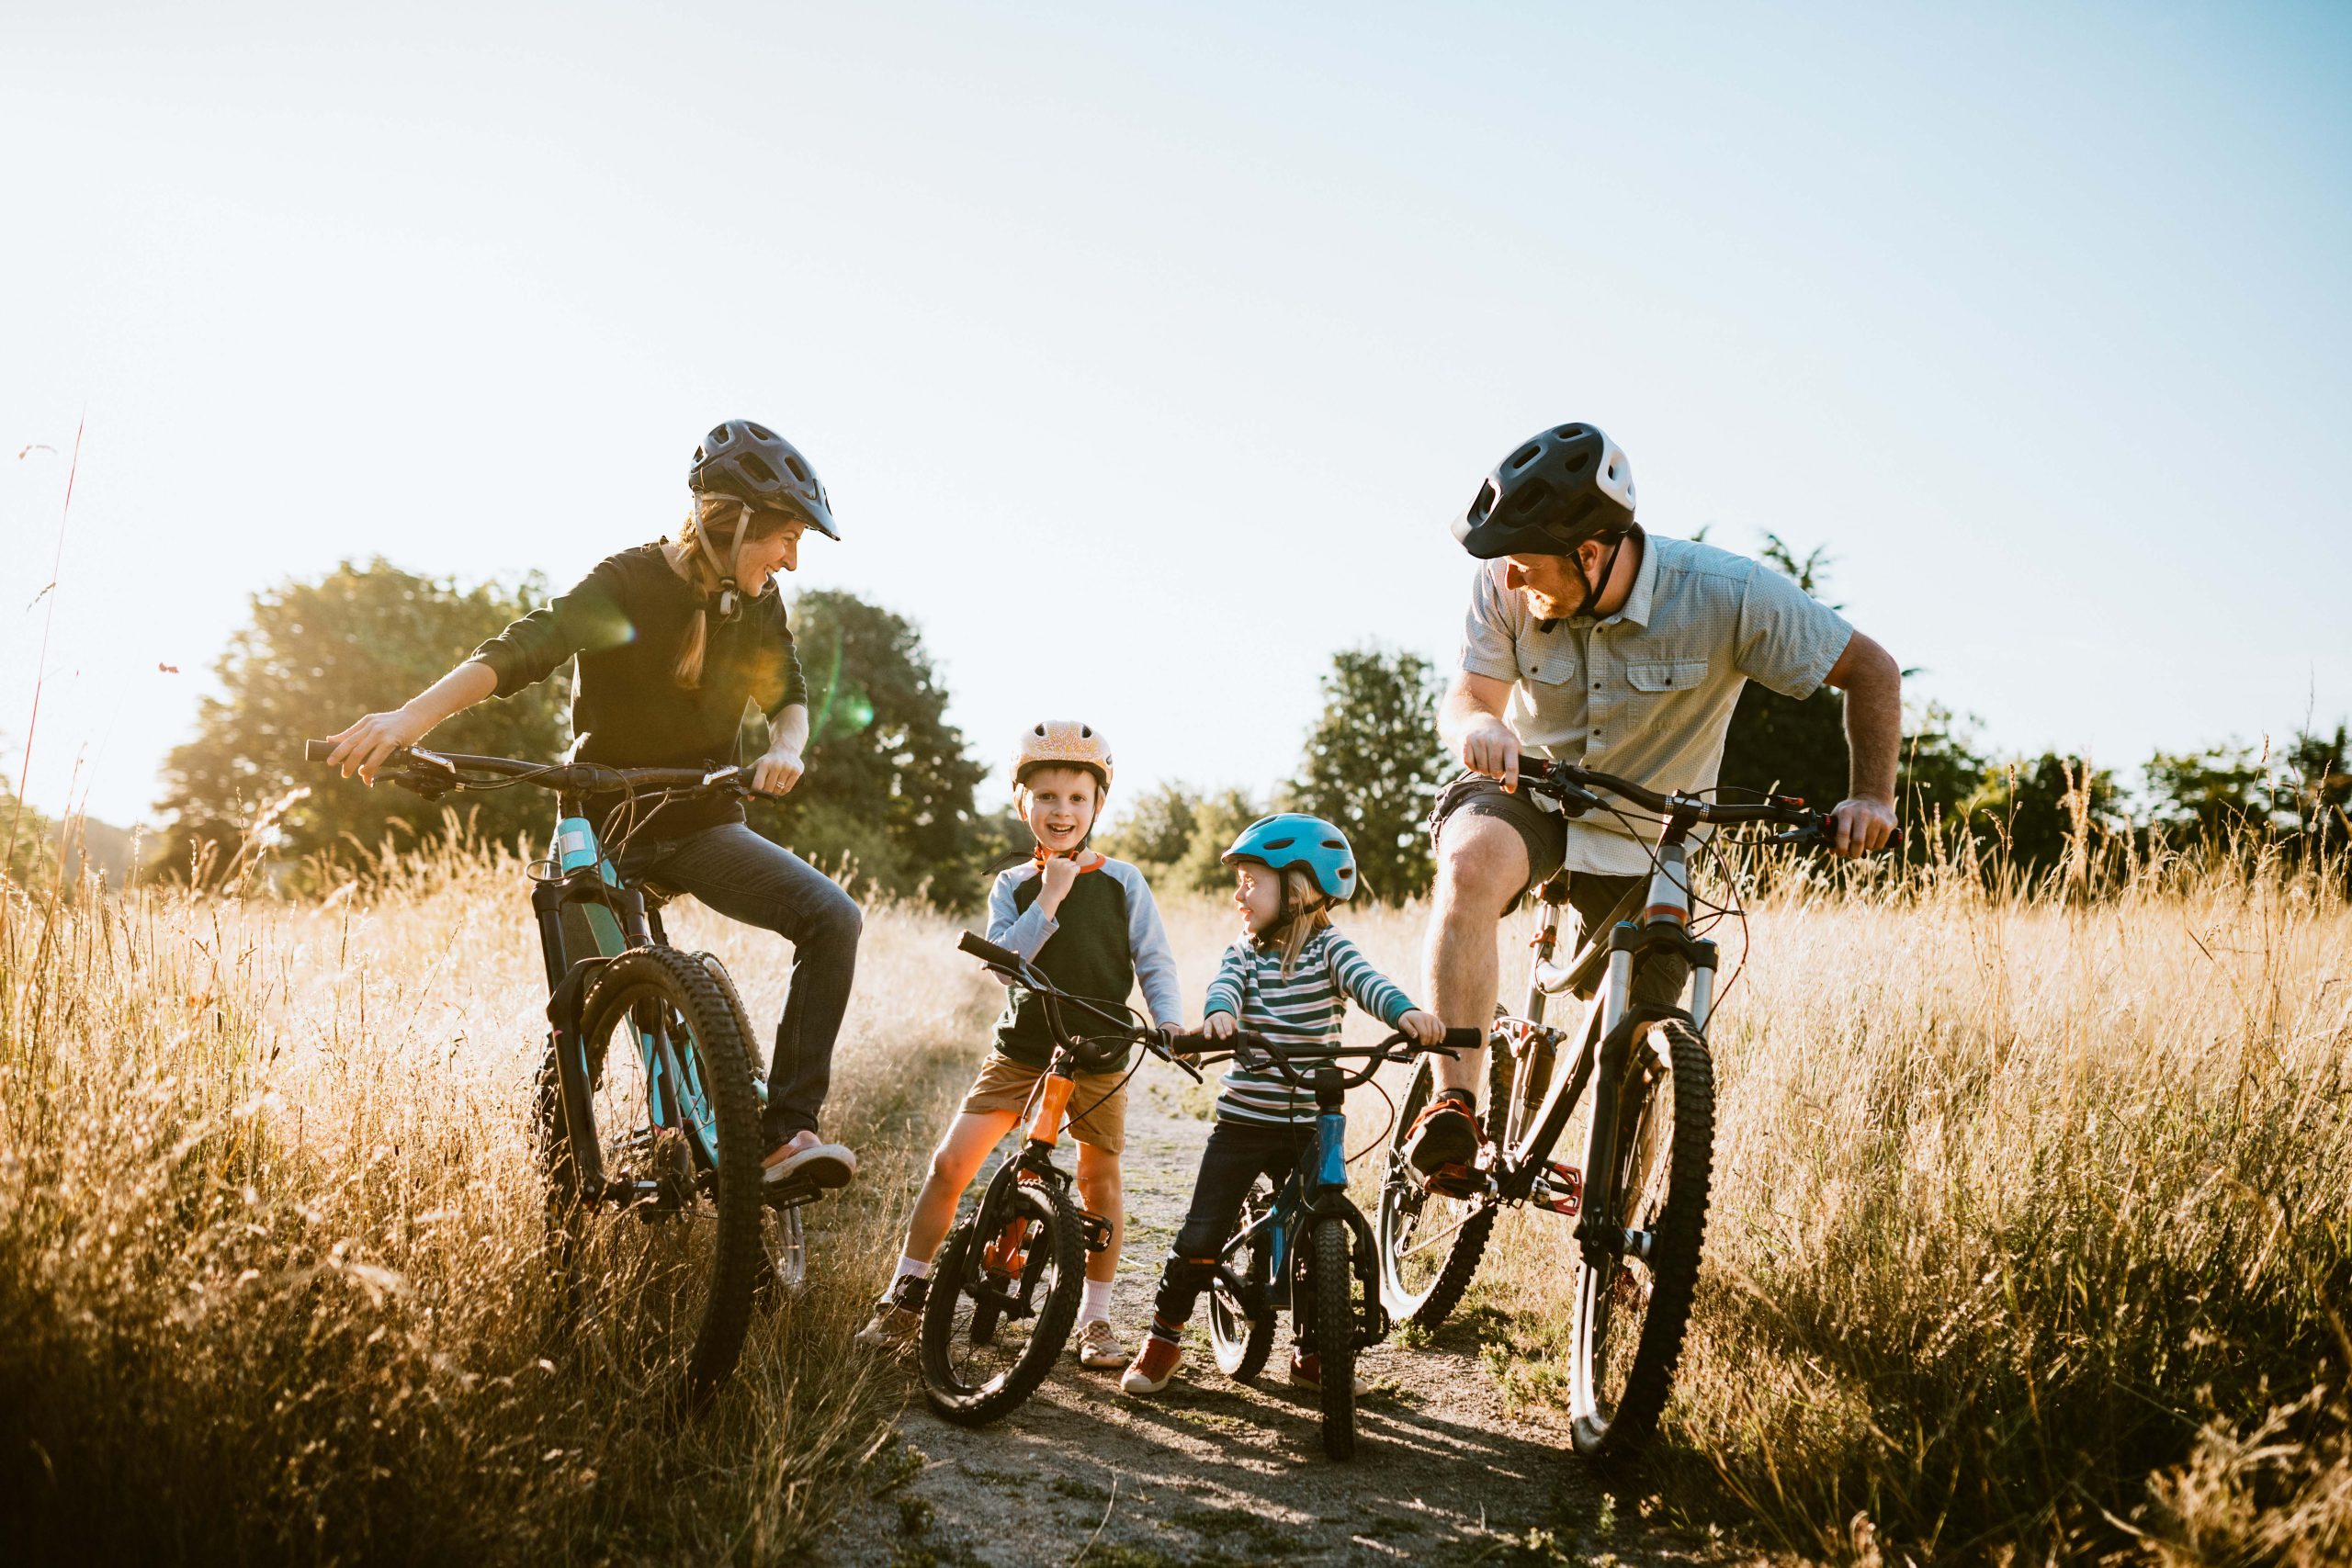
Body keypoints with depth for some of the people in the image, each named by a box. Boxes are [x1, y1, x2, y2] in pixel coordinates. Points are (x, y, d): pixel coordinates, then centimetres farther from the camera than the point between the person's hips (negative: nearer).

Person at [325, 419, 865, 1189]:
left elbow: (787, 694, 10)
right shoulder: (627, 586, -14)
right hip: (606, 824, -3)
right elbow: (524, 648, -28)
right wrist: (411, 716, -44)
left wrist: (784, 747, -16)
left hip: (701, 823, 3)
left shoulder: (757, 605, 1)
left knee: (833, 918, -20)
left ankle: (787, 1131, -21)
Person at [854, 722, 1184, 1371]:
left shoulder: (1122, 882, 0)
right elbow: (1003, 959, -11)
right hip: (1020, 1049, 1)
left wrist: (1172, 1023, -14)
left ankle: (1095, 1316, 21)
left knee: (1099, 1178, 4)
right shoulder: (1012, 887, 3)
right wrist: (1049, 900, -19)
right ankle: (906, 1296, 8)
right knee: (950, 1163, -7)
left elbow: (1154, 962, 1)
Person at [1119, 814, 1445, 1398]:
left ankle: (1312, 1355, 25)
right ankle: (1163, 1340, 17)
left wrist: (1406, 1012, -40)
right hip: (1242, 1123, 1)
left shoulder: (1327, 946, -2)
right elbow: (1224, 987, -16)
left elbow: (1365, 981, -19)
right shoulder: (1243, 954, 3)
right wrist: (1218, 1015, -41)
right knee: (1200, 1239, -2)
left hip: (1308, 1127, 0)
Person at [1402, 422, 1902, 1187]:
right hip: (1529, 791, 0)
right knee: (1470, 866, -37)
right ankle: (1454, 1109, -36)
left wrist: (1871, 797, -25)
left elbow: (1870, 669, -14)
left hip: (1647, 839, 1)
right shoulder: (1506, 587, -20)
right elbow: (1468, 696, -19)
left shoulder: (1728, 595, -25)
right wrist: (1477, 727, -44)